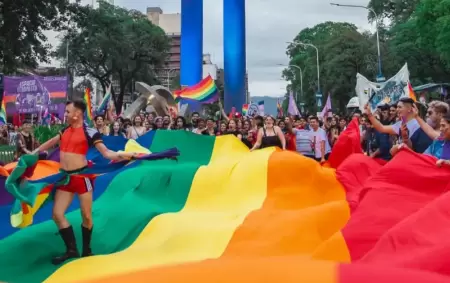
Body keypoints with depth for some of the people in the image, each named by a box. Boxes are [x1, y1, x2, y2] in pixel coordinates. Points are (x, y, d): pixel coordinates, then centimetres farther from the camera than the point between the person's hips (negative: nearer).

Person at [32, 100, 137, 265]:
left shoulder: (89, 132, -9)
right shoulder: (65, 131, 11)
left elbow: (106, 153, -11)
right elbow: (51, 143, 29)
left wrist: (124, 155, -29)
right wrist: (33, 153, 38)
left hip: (82, 176, -6)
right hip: (65, 177, 6)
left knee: (86, 216, 1)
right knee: (57, 214, 2)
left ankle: (86, 250, 20)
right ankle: (71, 250, 13)